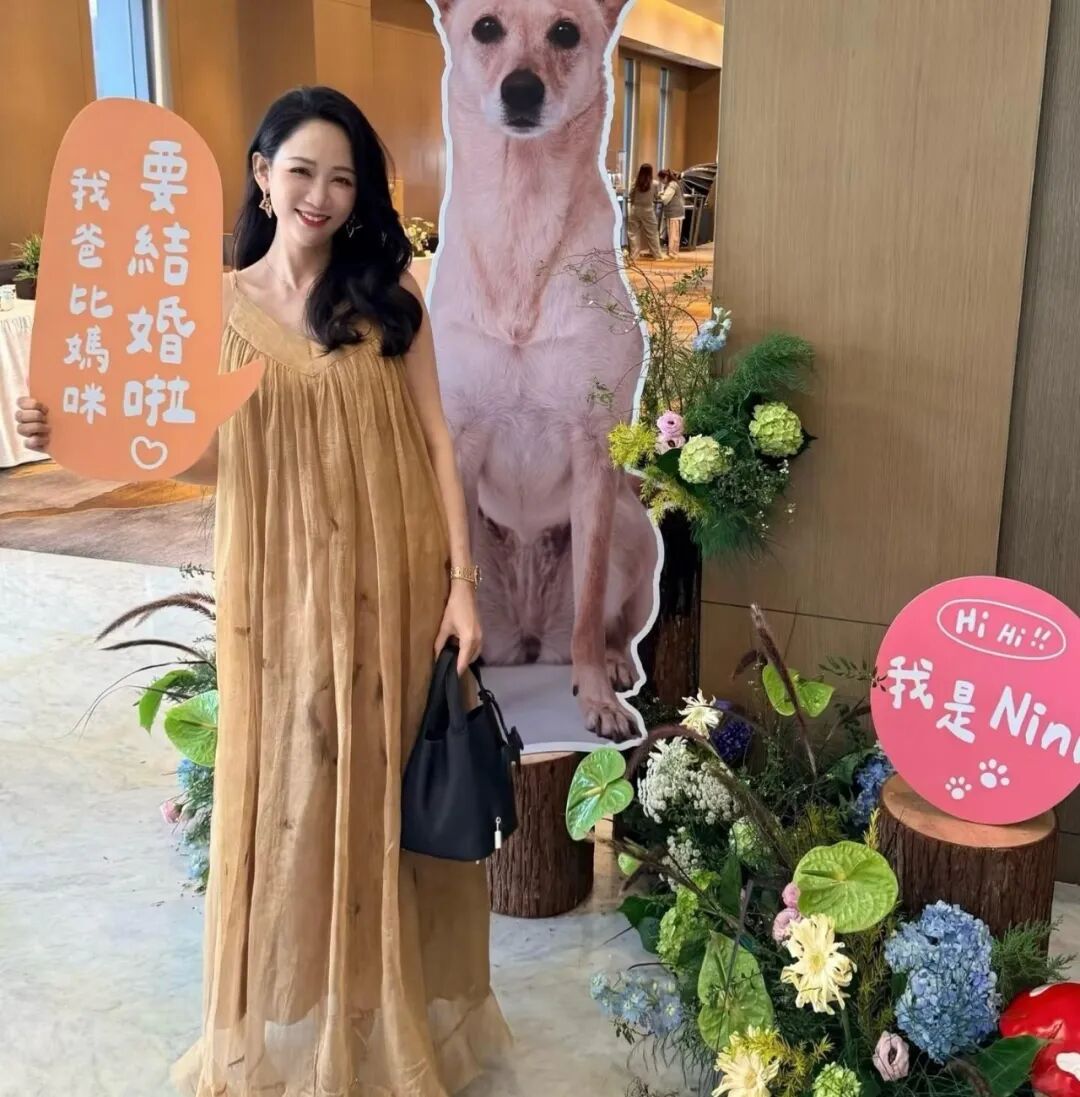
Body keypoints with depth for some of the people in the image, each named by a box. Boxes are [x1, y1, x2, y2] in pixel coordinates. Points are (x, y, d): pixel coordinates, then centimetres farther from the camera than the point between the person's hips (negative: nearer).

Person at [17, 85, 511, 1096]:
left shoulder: (389, 293, 1)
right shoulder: (217, 305, 2)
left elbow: (435, 441, -1)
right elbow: (205, 459, 3)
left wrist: (460, 580, -7)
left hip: (390, 581, 0)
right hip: (282, 591, 1)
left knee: (387, 794, 9)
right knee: (286, 799, 9)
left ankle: (389, 1015, 31)